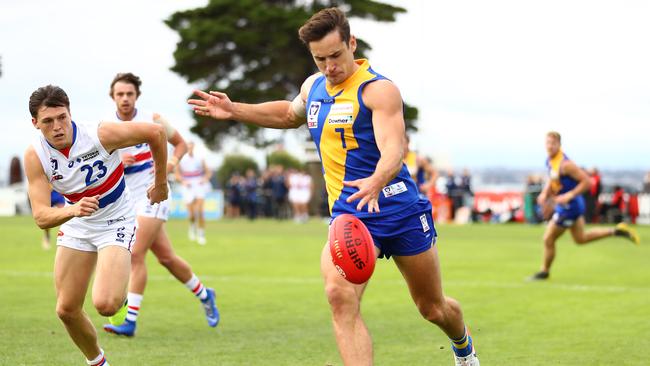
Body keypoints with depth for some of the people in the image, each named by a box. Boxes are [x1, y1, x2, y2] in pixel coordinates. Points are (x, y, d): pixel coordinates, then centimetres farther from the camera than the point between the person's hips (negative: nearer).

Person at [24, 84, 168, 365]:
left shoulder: (100, 135, -26)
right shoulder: (35, 157, -18)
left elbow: (156, 133, -12)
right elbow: (41, 217, -25)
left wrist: (160, 183, -2)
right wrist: (72, 210, -47)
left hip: (116, 224, -4)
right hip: (76, 226, 4)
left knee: (105, 305, -24)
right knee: (66, 310, 2)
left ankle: (120, 291, 13)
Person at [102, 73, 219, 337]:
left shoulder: (152, 121, -2)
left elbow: (180, 143, 11)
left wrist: (171, 163, -8)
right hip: (129, 199, 4)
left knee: (136, 255, -16)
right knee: (166, 257, 11)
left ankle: (130, 320, -15)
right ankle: (204, 295, 33)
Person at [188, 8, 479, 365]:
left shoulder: (378, 89, -15)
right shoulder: (313, 86, 7)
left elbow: (393, 148, -30)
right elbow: (289, 114, 31)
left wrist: (376, 182, -51)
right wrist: (234, 110, 23)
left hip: (400, 210, -4)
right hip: (348, 216, 4)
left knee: (433, 308, 13)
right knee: (339, 295, -25)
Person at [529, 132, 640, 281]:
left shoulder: (565, 164, -26)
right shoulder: (549, 161, 1)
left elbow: (586, 181, -25)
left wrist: (569, 196, -28)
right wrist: (545, 194, 1)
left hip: (569, 206, -10)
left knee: (548, 239, 1)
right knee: (581, 239, 23)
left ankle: (544, 271, 21)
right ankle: (617, 231, 27)